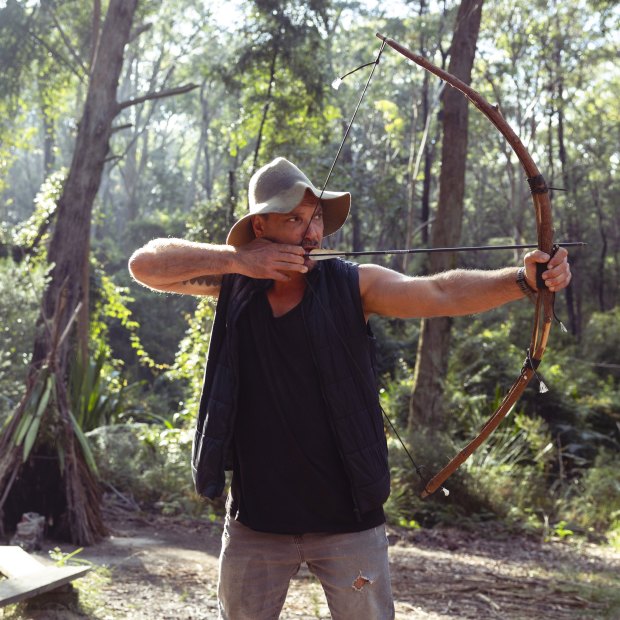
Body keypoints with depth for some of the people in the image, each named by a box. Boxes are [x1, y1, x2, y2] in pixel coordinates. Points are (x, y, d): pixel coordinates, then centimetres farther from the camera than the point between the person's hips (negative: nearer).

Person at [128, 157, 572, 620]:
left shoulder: (353, 286, -7)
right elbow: (145, 264, -6)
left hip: (348, 520, -2)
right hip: (255, 522, 2)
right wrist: (236, 260, -18)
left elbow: (442, 293, -20)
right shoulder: (232, 283, 0)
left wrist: (522, 279, -37)